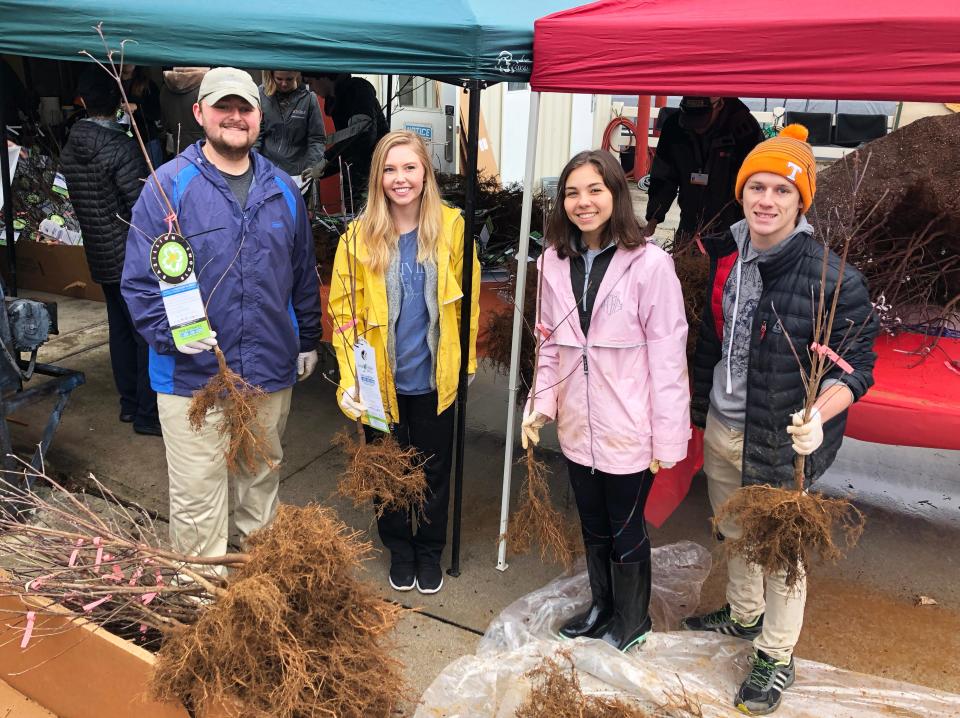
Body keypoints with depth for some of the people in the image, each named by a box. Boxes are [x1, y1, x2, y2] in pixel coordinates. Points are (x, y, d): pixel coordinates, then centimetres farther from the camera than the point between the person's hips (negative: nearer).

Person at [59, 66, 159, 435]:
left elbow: (78, 203, 12)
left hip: (100, 257, 8)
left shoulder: (69, 150, 5)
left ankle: (129, 403, 27)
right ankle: (147, 413, 7)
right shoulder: (123, 147, -18)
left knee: (121, 331, 17)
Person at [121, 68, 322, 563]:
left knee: (263, 476, 21)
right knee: (197, 497, 3)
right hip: (192, 373, -4)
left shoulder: (281, 189, 7)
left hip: (271, 372, 5)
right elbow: (139, 276, -8)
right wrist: (169, 330, -23)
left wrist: (308, 340, 17)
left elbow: (303, 273, 16)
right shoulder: (169, 185, -7)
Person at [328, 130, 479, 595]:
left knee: (435, 468, 16)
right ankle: (400, 551, 40)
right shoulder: (359, 236, -10)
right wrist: (349, 379, -17)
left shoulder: (451, 226, -8)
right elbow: (345, 312, -9)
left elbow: (468, 299, 0)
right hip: (383, 380, 0)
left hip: (435, 377, 1)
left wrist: (467, 359, 3)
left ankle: (430, 551, 39)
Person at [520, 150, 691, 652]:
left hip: (628, 430, -5)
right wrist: (541, 404, -1)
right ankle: (601, 606, 47)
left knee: (626, 530, 13)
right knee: (592, 526, 22)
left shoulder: (650, 264, -16)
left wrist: (667, 439, -13)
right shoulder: (555, 262, 1)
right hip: (578, 427, 5)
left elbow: (668, 357, -14)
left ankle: (632, 619, 39)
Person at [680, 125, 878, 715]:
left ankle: (777, 657, 35)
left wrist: (820, 414, -32)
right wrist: (697, 407, 16)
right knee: (736, 534, 25)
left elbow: (857, 366, -13)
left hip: (780, 442, -6)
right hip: (720, 427, 6)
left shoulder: (832, 278, -19)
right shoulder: (724, 256, -1)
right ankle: (743, 616, 52)